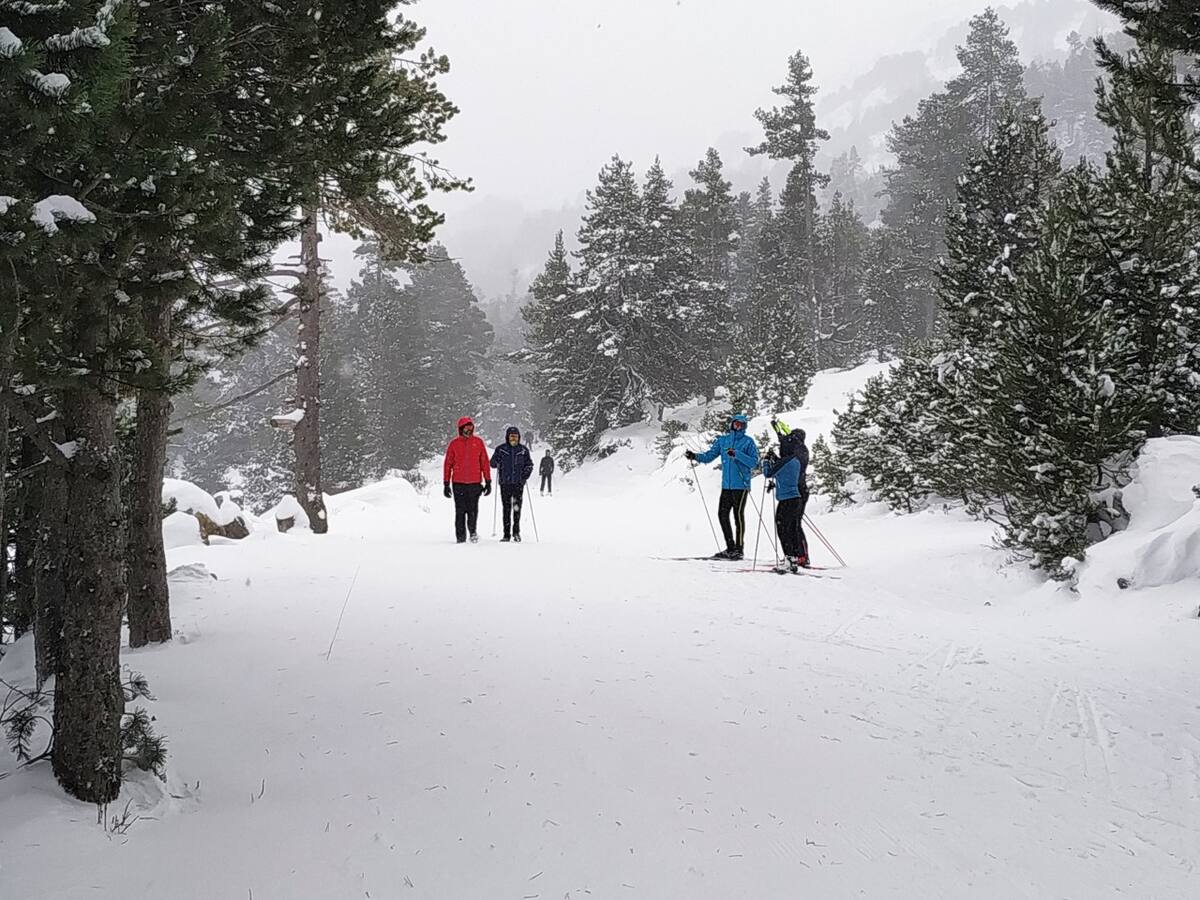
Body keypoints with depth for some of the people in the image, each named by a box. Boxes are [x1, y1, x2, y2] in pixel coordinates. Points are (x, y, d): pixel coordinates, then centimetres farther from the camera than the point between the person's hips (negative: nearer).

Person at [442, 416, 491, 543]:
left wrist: (488, 481, 3)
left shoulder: (478, 442, 6)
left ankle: (472, 531, 23)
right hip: (458, 483, 0)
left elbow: (485, 462, 8)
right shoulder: (454, 443, 4)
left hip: (475, 483, 0)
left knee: (473, 510, 1)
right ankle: (461, 536, 8)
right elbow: (447, 464, 6)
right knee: (460, 511, 1)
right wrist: (446, 484, 2)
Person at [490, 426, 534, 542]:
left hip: (518, 484, 0)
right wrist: (497, 461, -18)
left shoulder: (524, 450, 6)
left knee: (517, 508, -7)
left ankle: (516, 532, 3)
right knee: (506, 509, 3)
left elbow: (529, 465, 12)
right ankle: (507, 534, 6)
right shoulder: (500, 449, 4)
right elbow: (492, 464, 5)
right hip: (505, 483, 0)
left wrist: (525, 476, -3)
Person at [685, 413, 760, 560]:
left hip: (740, 485, -6)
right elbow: (709, 456, 13)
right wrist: (695, 456, -4)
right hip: (726, 485, 6)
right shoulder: (723, 440, 13)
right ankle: (730, 548, 14)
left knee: (738, 515, -5)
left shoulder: (748, 441, -2)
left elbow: (754, 462, -11)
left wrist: (737, 454, -21)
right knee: (722, 514, 5)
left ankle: (739, 549, 1)